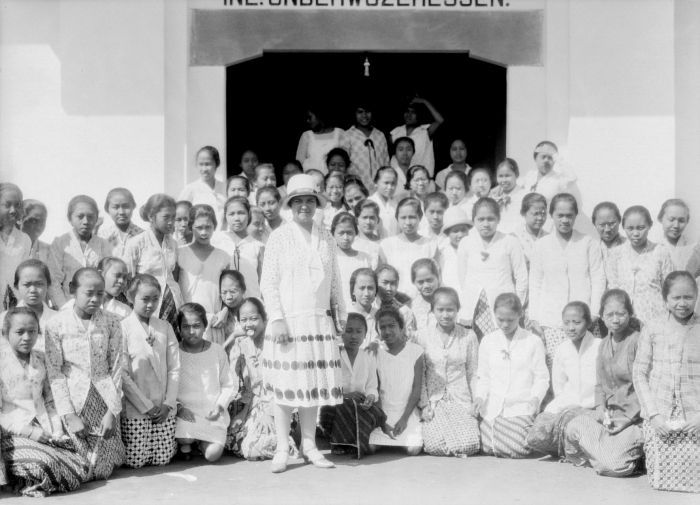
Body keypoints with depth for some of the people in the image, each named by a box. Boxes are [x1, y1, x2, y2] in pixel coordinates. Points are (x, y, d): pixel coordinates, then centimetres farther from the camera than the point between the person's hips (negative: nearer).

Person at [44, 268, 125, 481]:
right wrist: (69, 415, -11)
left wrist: (112, 411, -6)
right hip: (74, 399, -2)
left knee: (104, 468, -2)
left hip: (105, 399, 2)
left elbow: (116, 368, 0)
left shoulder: (111, 323, 0)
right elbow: (55, 374, -6)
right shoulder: (56, 325, -6)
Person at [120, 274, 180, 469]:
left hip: (165, 409, 3)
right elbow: (122, 374, -10)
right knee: (135, 461, -2)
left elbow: (174, 368, 6)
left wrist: (168, 403, -5)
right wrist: (146, 407, -11)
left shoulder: (165, 328, 6)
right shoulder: (123, 328, -6)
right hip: (135, 409, -3)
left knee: (163, 460, 2)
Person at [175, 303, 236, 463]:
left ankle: (202, 442, 19)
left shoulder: (217, 351, 4)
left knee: (213, 454, -18)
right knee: (185, 436, -32)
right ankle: (185, 443, 7)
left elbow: (228, 385, 8)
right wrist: (178, 407, -16)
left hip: (212, 414, 1)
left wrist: (220, 406, -7)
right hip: (185, 413, -1)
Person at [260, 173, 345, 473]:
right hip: (288, 321, -4)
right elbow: (268, 282, -3)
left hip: (320, 321, 4)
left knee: (315, 384, 5)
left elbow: (334, 280, 16)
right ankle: (282, 449, 8)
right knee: (285, 386, -1)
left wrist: (340, 314, 13)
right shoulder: (279, 237, 0)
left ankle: (309, 445, 16)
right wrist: (276, 318, -11)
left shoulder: (326, 238, 12)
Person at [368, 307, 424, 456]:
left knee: (413, 450, -18)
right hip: (383, 412, 1)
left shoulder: (416, 351, -4)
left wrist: (404, 418, -12)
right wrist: (382, 421, -10)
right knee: (370, 448, -15)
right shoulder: (376, 353, 0)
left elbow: (417, 389, -4)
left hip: (408, 412, -1)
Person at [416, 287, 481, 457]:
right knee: (435, 447, -22)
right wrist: (424, 405, -3)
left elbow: (473, 373, 8)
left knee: (469, 447, -22)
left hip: (461, 401, 1)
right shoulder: (422, 336, 3)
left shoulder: (469, 336, 5)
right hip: (433, 401, -1)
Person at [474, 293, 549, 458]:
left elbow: (541, 378, 4)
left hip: (521, 407, -2)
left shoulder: (533, 342, 4)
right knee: (489, 448, -19)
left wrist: (536, 397, -14)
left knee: (517, 448, -23)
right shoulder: (487, 341, 11)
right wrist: (480, 396, -2)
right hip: (492, 406, 2)